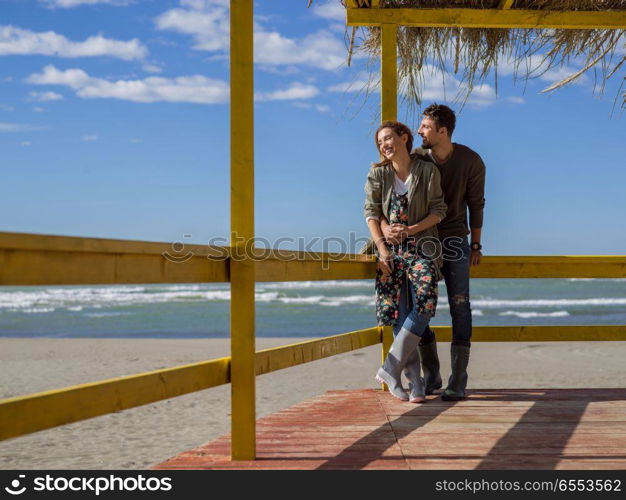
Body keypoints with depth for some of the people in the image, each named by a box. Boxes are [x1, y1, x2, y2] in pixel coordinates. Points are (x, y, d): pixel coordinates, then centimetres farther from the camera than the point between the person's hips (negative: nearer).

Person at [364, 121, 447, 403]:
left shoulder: (428, 171, 0)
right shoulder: (378, 174, 5)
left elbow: (439, 210, 0)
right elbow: (371, 212, 0)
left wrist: (412, 229, -14)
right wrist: (382, 248, -10)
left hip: (421, 245, -2)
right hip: (389, 248, 2)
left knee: (426, 302, -21)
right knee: (391, 309, -6)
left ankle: (390, 369, -16)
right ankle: (414, 380, 1)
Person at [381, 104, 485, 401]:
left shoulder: (471, 162, -7)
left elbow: (476, 204, 4)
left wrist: (476, 246, 7)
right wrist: (384, 226, -28)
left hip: (454, 241, -2)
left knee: (459, 308, -6)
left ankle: (458, 382, -1)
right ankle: (431, 377, 13)